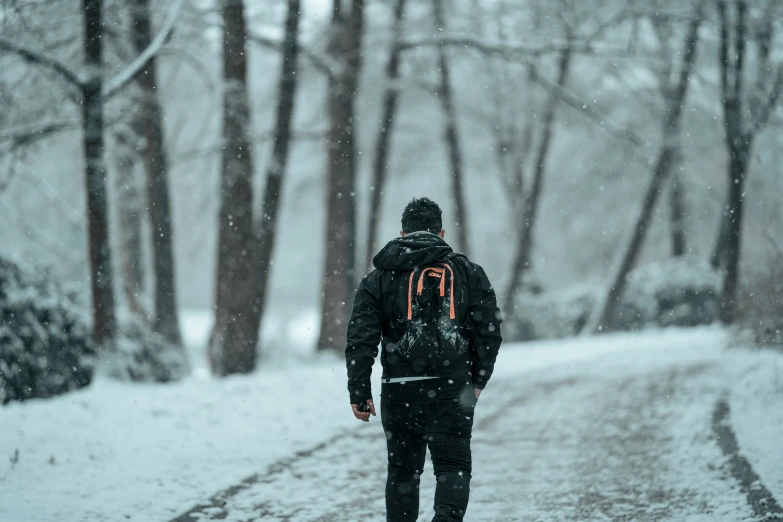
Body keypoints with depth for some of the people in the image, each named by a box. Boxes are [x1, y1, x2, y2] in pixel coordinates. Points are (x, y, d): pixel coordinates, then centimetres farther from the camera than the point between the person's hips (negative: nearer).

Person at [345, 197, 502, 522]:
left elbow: (361, 339, 1)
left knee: (403, 469, 14)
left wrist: (359, 392, 3)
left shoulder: (380, 277, 7)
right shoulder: (467, 272, 7)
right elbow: (489, 331, 4)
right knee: (453, 465, -1)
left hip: (399, 390, 1)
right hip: (452, 387, -1)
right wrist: (478, 379, 15)